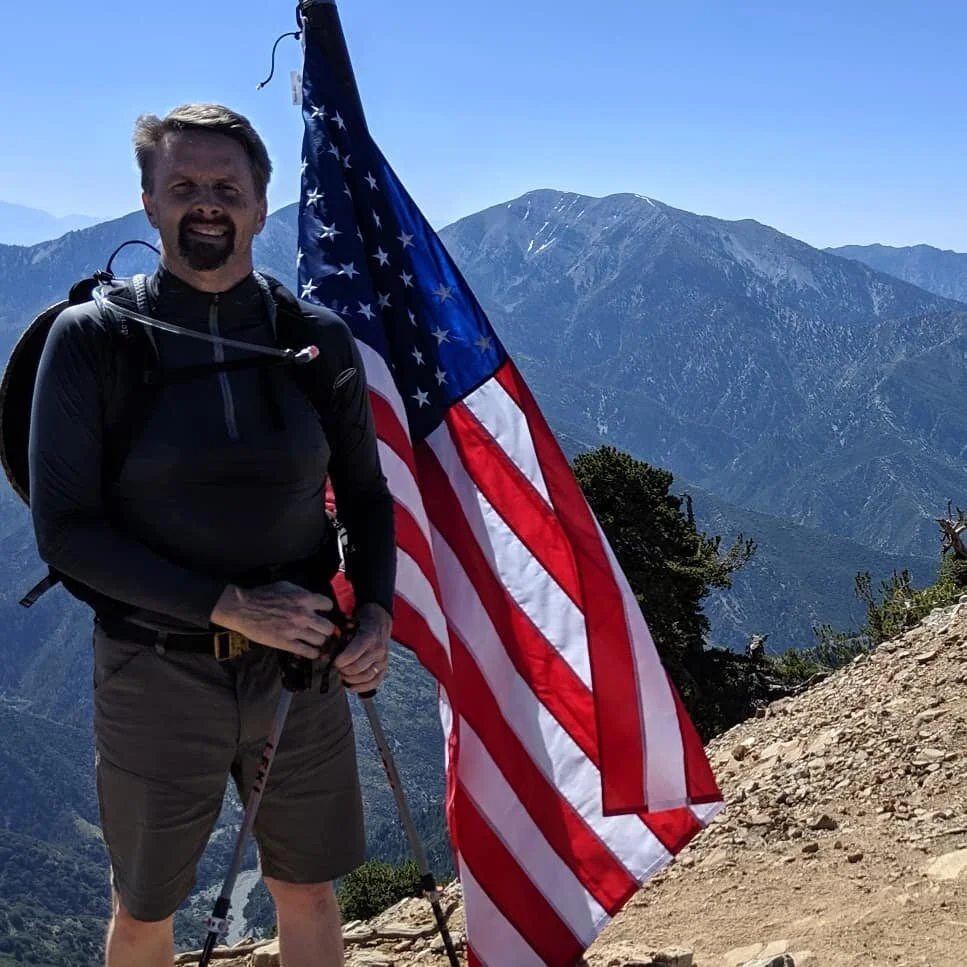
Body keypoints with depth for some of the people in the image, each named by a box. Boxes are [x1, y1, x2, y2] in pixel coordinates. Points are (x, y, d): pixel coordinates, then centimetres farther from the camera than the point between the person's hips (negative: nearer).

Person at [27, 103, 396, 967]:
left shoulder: (318, 338, -1)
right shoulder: (94, 337, -9)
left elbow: (365, 495, 9)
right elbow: (64, 530, -12)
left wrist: (376, 608, -9)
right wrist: (227, 606, -20)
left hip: (301, 670, 2)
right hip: (157, 676, -2)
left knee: (309, 895, 19)